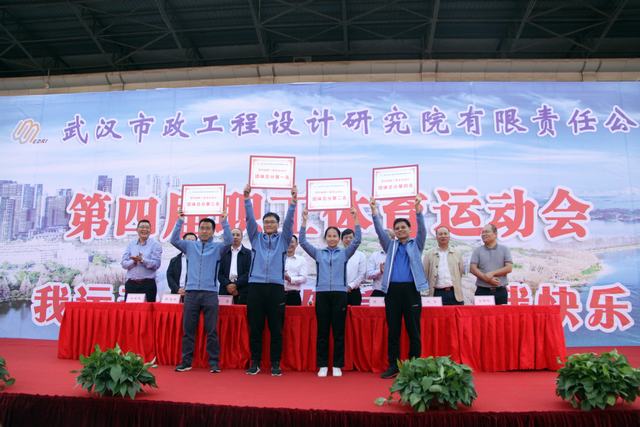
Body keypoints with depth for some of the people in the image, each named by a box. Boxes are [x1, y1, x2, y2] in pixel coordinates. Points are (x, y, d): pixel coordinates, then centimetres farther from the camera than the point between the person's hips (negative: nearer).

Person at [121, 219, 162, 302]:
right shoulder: (131, 244, 12)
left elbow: (156, 264, -10)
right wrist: (134, 261, -15)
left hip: (148, 284, -3)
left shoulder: (155, 244, 0)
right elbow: (124, 263, 3)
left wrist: (142, 260, -21)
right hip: (131, 284, 3)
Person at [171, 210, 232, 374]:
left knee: (211, 330, 1)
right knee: (188, 329, 6)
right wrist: (180, 220, -7)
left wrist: (224, 221, -17)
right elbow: (174, 240, 2)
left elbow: (229, 240, -9)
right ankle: (186, 361, 15)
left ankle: (214, 363, 7)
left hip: (210, 293, -2)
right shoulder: (190, 245, 13)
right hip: (191, 292, 2)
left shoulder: (218, 247, 7)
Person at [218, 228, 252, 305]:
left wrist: (236, 284, -10)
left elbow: (248, 273, -1)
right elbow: (219, 272, 9)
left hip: (242, 291, -2)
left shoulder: (248, 253, 8)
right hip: (225, 289, 2)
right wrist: (227, 284, -6)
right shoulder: (223, 252, 15)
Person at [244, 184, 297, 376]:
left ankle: (275, 364, 12)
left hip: (276, 287, -1)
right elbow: (250, 219, 4)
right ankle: (255, 363, 15)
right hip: (255, 285, 1)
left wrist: (293, 202, -12)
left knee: (276, 328, 2)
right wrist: (247, 199, -8)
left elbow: (289, 222, 1)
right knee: (255, 328, 4)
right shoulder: (256, 237, 15)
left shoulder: (283, 239, 13)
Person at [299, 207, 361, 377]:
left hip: (340, 293, -1)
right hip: (322, 293, 1)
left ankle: (337, 365, 12)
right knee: (322, 331, 4)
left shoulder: (344, 253, 8)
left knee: (338, 331, 3)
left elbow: (357, 240, -3)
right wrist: (304, 221, -6)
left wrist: (356, 219, -10)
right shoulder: (318, 253, 10)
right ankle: (322, 365, 12)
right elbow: (303, 241, 3)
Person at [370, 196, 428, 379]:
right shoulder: (390, 246, 16)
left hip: (411, 289, -2)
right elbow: (380, 231, 3)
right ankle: (393, 365, 12)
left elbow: (422, 230, -5)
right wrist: (375, 213, -11)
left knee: (413, 330, 2)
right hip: (392, 290, 2)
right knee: (393, 330, 5)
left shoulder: (416, 244, 11)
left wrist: (418, 211, -21)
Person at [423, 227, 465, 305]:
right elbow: (424, 274, 4)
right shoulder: (429, 254, 6)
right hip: (437, 293, -2)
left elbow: (462, 271, 14)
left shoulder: (457, 254, 12)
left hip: (454, 293, 2)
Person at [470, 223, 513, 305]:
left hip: (500, 291, 0)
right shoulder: (477, 251, 8)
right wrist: (487, 279, -14)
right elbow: (473, 269, -2)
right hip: (482, 291, 0)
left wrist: (492, 273, -12)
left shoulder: (504, 249, 8)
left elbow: (509, 268, -1)